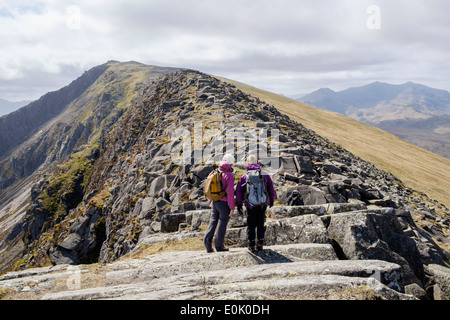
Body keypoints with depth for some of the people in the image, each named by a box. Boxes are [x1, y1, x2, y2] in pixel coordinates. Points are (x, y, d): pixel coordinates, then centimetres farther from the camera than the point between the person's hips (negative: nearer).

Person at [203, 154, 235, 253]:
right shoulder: (229, 175, -14)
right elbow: (230, 192, -17)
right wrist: (232, 207, -11)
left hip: (215, 202, 6)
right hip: (224, 203, -6)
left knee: (212, 222, 12)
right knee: (222, 223, 5)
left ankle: (208, 244, 8)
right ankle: (219, 245, 13)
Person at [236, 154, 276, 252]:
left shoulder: (244, 176, -4)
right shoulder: (265, 175, -1)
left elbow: (238, 191, -3)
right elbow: (271, 189, 7)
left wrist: (239, 204, 7)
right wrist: (271, 200, 22)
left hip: (250, 205, -1)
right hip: (263, 204, 1)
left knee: (251, 225, 10)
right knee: (261, 224, 13)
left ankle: (252, 245, 11)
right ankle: (260, 244, 15)